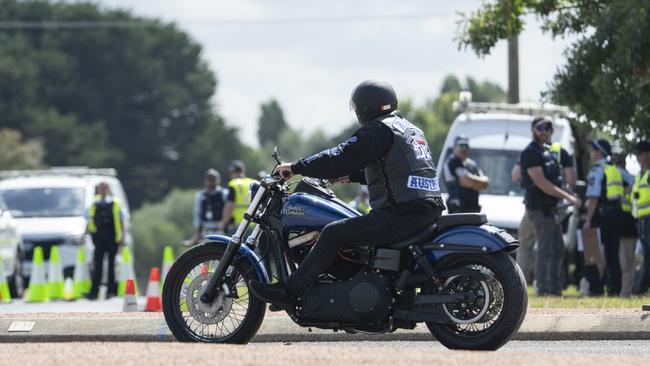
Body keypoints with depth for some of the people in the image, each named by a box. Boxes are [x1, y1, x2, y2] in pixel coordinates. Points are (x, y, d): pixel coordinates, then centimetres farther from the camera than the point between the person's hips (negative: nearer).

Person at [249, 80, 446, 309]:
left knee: (333, 234, -8)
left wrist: (297, 168, -7)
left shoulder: (379, 130, -7)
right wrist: (351, 175, 35)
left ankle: (289, 292, -11)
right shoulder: (411, 129, 22)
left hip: (400, 216, -10)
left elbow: (341, 157, -14)